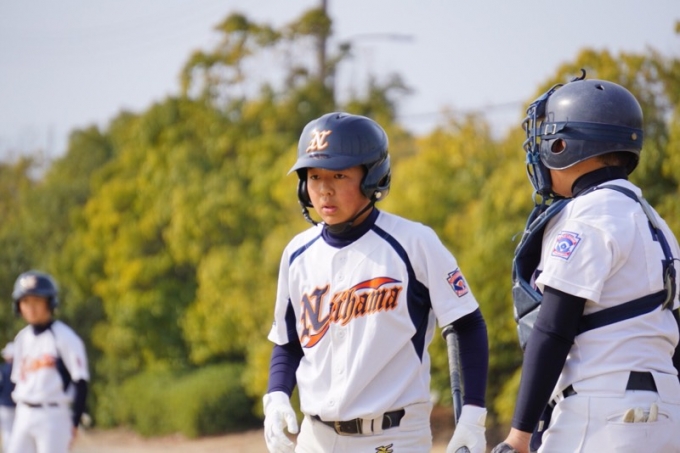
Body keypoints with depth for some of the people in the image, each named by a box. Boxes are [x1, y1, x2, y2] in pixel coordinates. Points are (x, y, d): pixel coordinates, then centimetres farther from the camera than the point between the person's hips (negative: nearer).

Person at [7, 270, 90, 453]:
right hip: (24, 415, 7)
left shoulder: (64, 337, -9)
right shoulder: (22, 338, 13)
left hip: (54, 415, -7)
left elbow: (80, 382, -10)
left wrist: (74, 422, -13)